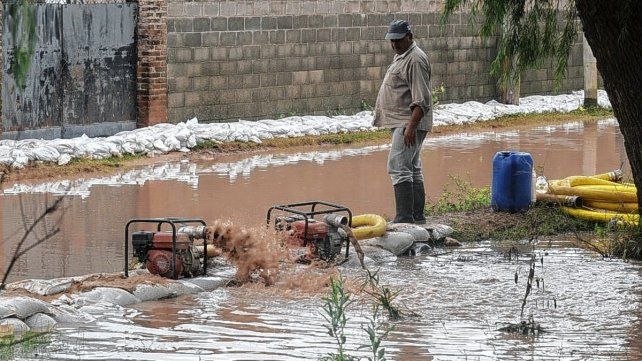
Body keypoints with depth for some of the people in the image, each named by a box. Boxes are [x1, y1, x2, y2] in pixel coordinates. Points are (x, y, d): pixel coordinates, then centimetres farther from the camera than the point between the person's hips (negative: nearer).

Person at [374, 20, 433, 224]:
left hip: (409, 123, -11)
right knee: (413, 170, 13)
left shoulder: (415, 60, -15)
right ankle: (418, 217, 18)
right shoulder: (401, 56, 18)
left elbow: (421, 100, -22)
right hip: (402, 123, 11)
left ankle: (404, 218, -19)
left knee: (398, 167, -16)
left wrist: (411, 127, -27)